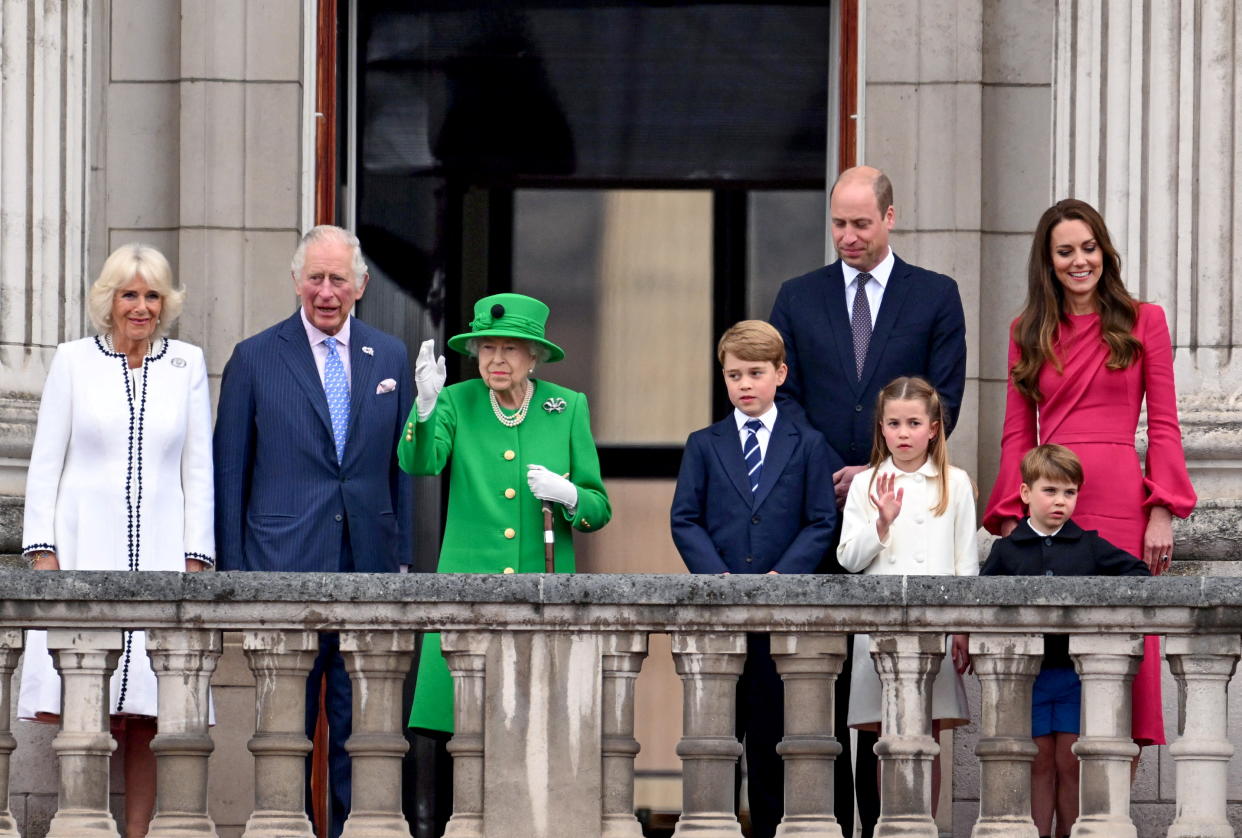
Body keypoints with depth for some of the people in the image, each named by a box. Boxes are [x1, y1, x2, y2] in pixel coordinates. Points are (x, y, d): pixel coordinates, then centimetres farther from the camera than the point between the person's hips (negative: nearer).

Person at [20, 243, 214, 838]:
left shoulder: (187, 365, 10)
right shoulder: (74, 361, 7)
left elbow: (198, 468, 10)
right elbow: (45, 463, 7)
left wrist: (195, 557, 3)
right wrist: (42, 550, -2)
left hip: (158, 555, 1)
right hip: (82, 553, -1)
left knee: (143, 722, -4)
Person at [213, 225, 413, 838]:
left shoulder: (390, 358, 11)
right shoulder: (255, 359, 2)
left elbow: (404, 464, 14)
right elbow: (230, 473, 3)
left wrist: (401, 555, 8)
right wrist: (232, 570, -1)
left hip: (369, 566, 3)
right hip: (285, 568, -3)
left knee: (359, 725, 5)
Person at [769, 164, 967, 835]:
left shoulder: (935, 296, 6)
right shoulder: (798, 297, 11)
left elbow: (944, 401, 1)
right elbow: (784, 394, 6)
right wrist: (821, 476, -8)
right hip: (818, 503, 1)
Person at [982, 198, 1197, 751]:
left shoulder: (1142, 322, 8)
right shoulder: (1029, 333, 14)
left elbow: (1163, 427, 4)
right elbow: (1017, 434, 12)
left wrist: (1162, 513, -5)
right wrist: (1010, 516, 1)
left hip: (1120, 503, -2)